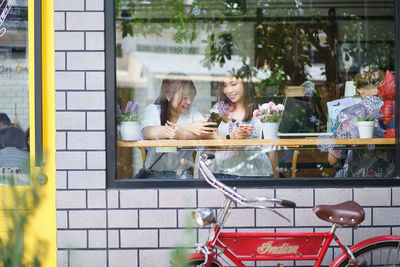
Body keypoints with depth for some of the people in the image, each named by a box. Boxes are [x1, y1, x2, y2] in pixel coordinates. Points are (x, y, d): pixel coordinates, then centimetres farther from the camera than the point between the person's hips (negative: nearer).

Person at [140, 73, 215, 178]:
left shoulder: (191, 111, 6)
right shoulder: (152, 110, -1)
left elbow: (207, 133, -10)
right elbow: (149, 133, -23)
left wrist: (182, 135, -29)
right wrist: (188, 127, -22)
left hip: (183, 173, 2)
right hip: (156, 173, -2)